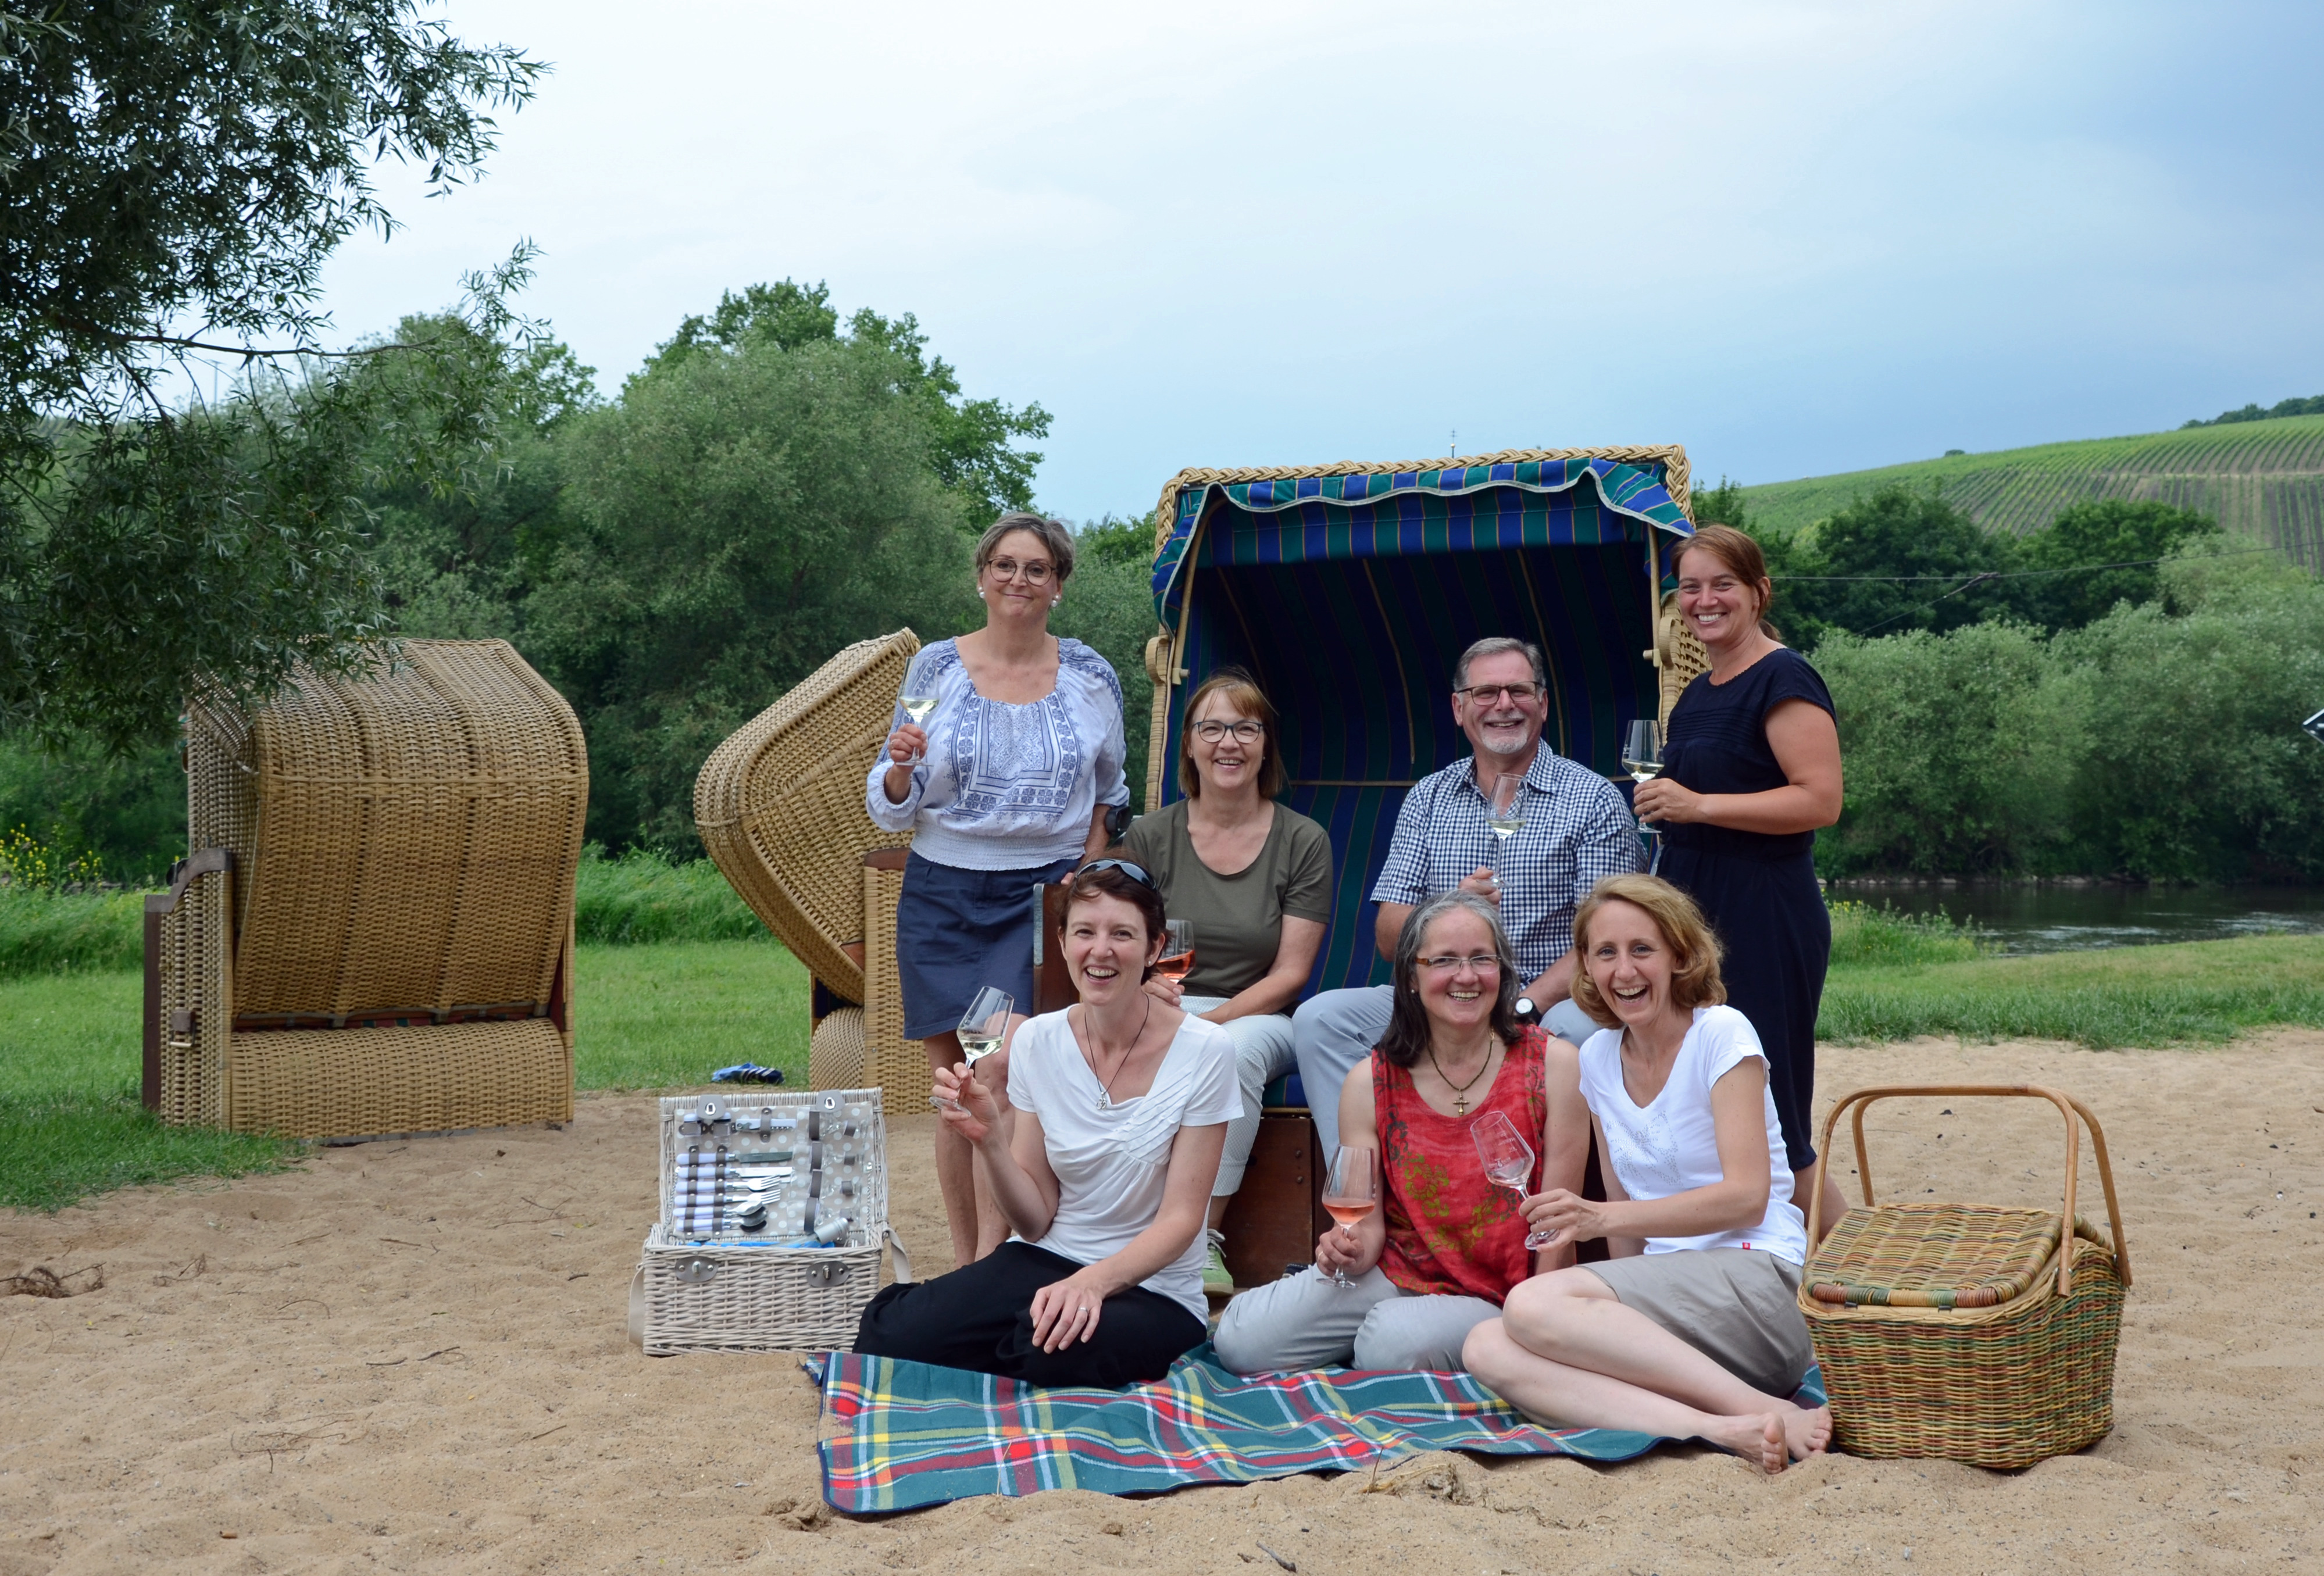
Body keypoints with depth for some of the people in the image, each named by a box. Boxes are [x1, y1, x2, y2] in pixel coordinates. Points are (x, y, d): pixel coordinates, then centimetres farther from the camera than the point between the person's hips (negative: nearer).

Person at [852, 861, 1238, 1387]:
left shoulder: (1204, 1051, -11)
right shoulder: (1038, 1040, -1)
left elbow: (1181, 1219, -11)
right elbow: (1036, 1219, 0)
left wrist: (1095, 1281, -28)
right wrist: (989, 1140, -19)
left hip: (1152, 1289, -2)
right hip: (1046, 1261, 2)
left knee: (1052, 1355, -35)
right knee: (891, 1337, -24)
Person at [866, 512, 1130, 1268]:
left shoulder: (1092, 679, 6)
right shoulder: (935, 668, 3)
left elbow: (1110, 795, 17)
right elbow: (892, 806, 6)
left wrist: (1087, 874, 1)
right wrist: (900, 765, -16)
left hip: (1045, 895, -1)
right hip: (944, 895, 1)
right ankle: (965, 1268, 13)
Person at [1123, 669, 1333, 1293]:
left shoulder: (1302, 842, 2)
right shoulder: (1150, 836, 6)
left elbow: (1289, 974, -3)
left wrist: (1210, 1022, -17)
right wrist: (1145, 991, -21)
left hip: (1257, 1021, -1)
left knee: (1236, 1050, -36)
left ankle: (1207, 1236, -28)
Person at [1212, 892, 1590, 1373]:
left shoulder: (1552, 1064, -5)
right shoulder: (1370, 1084, 0)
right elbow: (1369, 1225, 3)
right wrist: (1351, 1250, -21)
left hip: (1490, 1301, -2)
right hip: (1394, 1274, 3)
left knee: (1396, 1341, -35)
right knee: (1242, 1338, -20)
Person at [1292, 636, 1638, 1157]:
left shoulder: (1593, 800, 2)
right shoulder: (1428, 798, 14)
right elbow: (1389, 938, 8)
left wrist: (1524, 1006, -22)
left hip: (1550, 1002, -3)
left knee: (1577, 1030, -37)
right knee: (1320, 1019, -18)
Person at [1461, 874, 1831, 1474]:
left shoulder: (1722, 1033, -3)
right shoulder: (1598, 1057, 15)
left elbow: (1747, 1196, -12)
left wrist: (1603, 1218, -22)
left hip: (1757, 1278, -6)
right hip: (1664, 1294, 6)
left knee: (1533, 1304, -29)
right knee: (1489, 1349, -24)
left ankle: (1764, 1411, -30)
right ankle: (1729, 1431, -38)